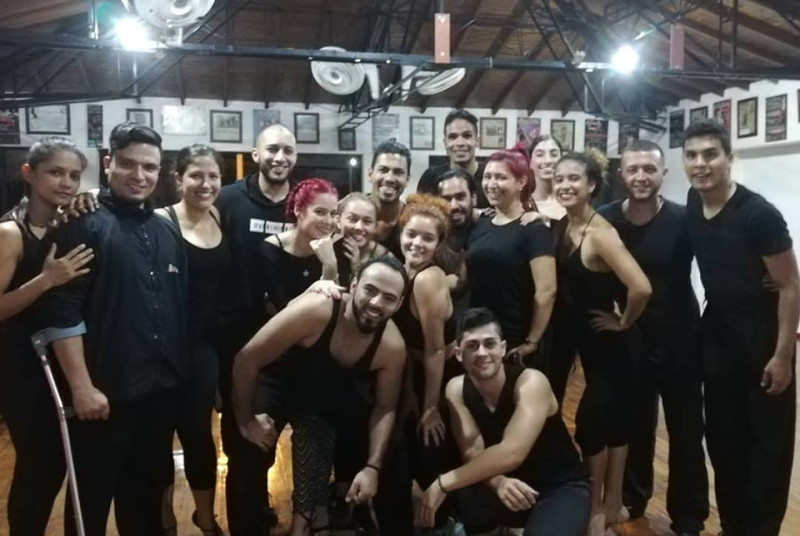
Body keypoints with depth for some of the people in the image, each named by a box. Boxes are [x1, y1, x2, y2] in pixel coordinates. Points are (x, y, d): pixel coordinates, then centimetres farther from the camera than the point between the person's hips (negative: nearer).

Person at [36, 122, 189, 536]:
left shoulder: (168, 232, 11)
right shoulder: (84, 226, -8)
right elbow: (62, 312, -14)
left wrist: (183, 371, 9)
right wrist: (82, 386, -17)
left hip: (161, 390, 6)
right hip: (106, 392, -5)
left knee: (147, 492, 19)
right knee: (92, 497, 9)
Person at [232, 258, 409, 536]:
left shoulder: (392, 346, -25)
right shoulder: (313, 310, -37)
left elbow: (385, 407, -10)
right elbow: (247, 359, -29)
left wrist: (372, 467, -18)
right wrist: (246, 420, -18)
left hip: (337, 396, 3)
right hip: (284, 381, -3)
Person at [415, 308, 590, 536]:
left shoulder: (531, 382, -24)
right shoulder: (456, 388, -7)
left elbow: (511, 453, -35)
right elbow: (472, 451, -14)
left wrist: (442, 484, -34)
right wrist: (497, 482, -36)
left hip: (560, 486, -4)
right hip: (503, 481, 4)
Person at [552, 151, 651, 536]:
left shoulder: (599, 232, -22)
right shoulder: (564, 228, 2)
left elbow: (641, 288, -31)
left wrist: (622, 322, -16)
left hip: (609, 343, -7)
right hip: (587, 339, 8)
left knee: (589, 423, 1)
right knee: (611, 420, 17)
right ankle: (612, 504, 32)